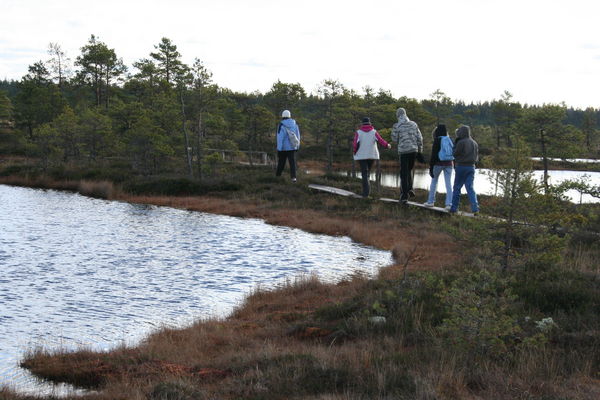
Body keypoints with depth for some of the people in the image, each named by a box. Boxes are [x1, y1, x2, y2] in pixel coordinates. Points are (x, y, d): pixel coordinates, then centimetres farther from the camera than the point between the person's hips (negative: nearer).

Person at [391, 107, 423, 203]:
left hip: (403, 151, -3)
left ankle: (404, 195, -1)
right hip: (414, 150, 3)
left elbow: (394, 140, -1)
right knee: (409, 170, 23)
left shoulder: (397, 126, -7)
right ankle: (410, 189, 12)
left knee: (404, 174, 2)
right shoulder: (413, 124, 4)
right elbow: (419, 138, 5)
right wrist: (420, 150, 14)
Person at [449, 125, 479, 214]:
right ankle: (475, 207, -10)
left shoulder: (461, 142, -14)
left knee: (457, 187, 7)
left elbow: (455, 154, -7)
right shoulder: (474, 143, 7)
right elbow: (476, 156, 12)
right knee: (470, 187, 4)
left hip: (461, 166, -5)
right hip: (471, 167, 5)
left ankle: (454, 207, 11)